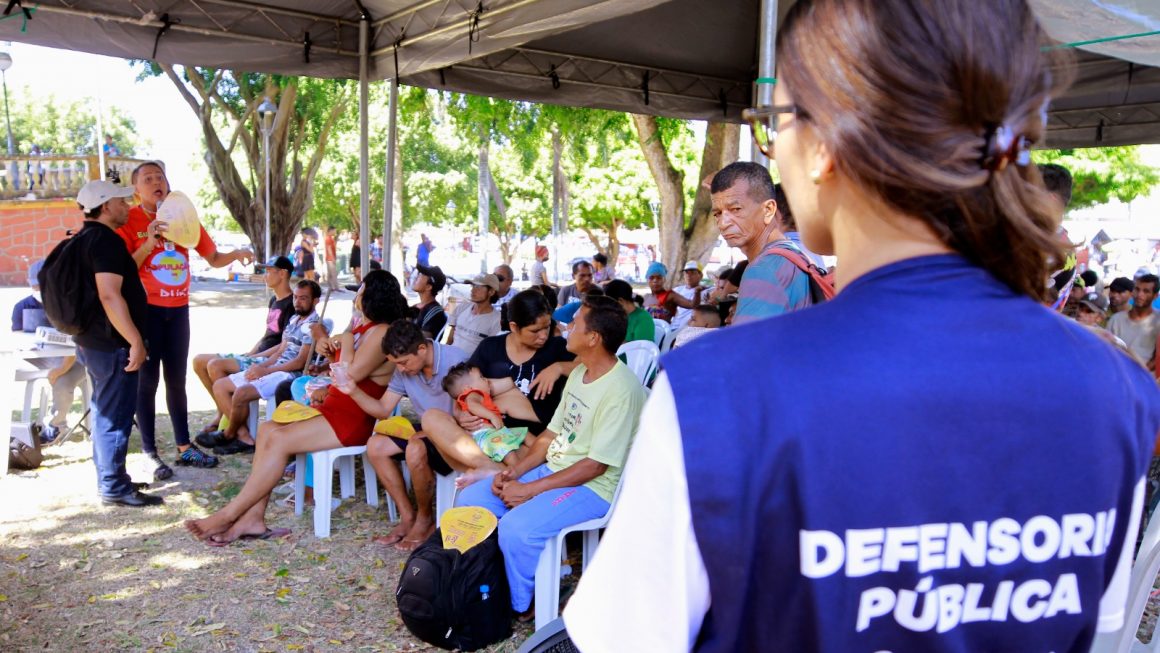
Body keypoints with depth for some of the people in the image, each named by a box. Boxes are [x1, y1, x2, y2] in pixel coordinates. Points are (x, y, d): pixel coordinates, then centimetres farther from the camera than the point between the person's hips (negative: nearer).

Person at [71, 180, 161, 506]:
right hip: (113, 344, -10)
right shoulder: (106, 240, -18)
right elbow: (110, 296, -26)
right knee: (116, 415, -3)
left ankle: (109, 479, 27)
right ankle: (114, 488, 4)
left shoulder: (86, 239, 14)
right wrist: (136, 341, -25)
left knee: (105, 412, 17)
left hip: (92, 339, 10)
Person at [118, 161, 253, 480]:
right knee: (147, 381, 1)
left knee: (177, 379, 12)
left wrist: (235, 255, -11)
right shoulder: (129, 220, -7)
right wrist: (149, 243, -24)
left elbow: (213, 258, 9)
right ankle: (150, 453, 8)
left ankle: (185, 447, 19)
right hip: (145, 309, -4)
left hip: (178, 309, 5)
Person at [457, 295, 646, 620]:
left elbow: (596, 465, -22)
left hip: (594, 486, -9)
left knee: (515, 529, -29)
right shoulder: (579, 372, 8)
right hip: (553, 469, 9)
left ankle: (520, 605, -1)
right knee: (469, 500, 0)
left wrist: (530, 490, -19)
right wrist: (514, 471, -2)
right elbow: (552, 434, 13)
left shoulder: (621, 389, -22)